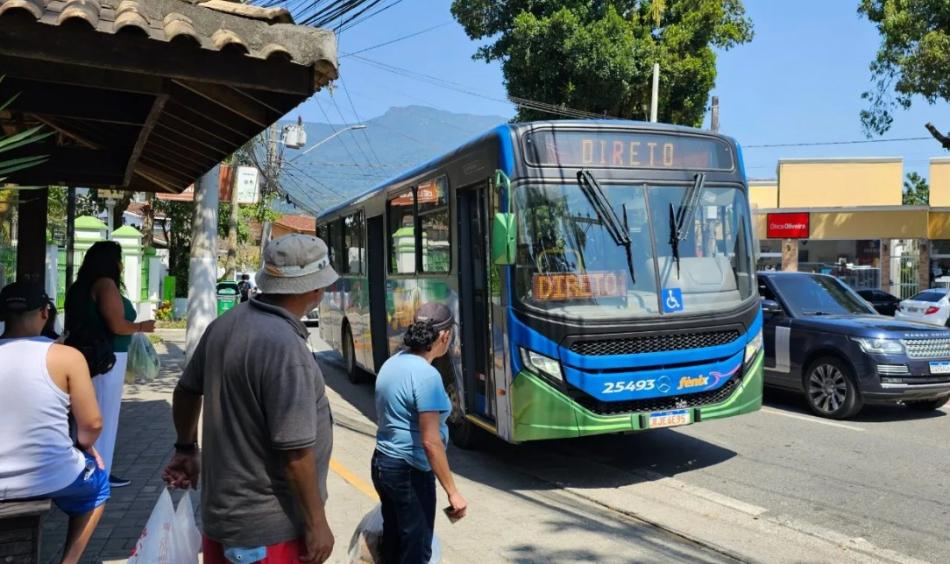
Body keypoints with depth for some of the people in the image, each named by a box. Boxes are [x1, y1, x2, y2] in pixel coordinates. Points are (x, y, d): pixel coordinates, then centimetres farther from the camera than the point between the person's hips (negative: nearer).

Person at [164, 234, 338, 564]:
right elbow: (295, 452, -25)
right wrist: (317, 522, -14)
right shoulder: (286, 348, -27)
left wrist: (186, 448, 27)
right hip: (269, 527, -8)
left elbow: (187, 391, 13)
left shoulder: (225, 325, -1)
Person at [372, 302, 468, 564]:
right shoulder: (426, 375, -22)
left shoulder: (392, 364, 5)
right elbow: (430, 442, -24)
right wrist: (452, 492, -18)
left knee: (392, 543, 19)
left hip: (382, 463, 8)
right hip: (410, 471, -8)